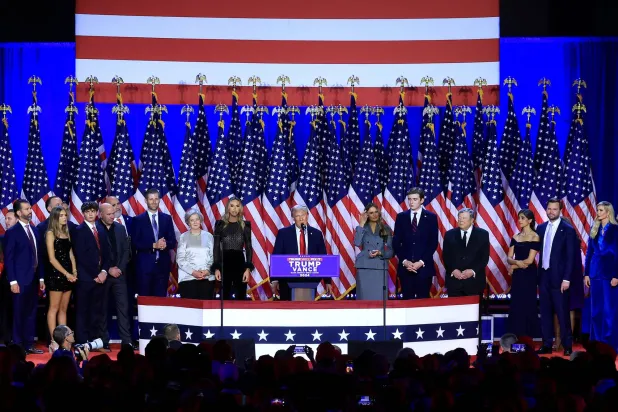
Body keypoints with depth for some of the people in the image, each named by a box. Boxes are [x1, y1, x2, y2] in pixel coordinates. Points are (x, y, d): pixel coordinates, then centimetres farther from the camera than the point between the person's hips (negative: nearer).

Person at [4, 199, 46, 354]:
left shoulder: (35, 230, 13)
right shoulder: (12, 232, -7)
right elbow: (8, 259, -9)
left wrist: (41, 277, 10)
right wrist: (13, 281, -15)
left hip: (34, 279, 6)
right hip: (21, 280, -6)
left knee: (31, 313, 9)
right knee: (19, 314, 0)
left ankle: (29, 344, 14)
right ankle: (18, 346, 5)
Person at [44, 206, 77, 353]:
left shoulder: (66, 233, 14)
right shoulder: (51, 234, -5)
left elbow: (70, 254, 13)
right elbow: (52, 258, -10)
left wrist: (74, 272, -1)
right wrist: (66, 274, -13)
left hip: (68, 275, 6)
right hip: (55, 274, -6)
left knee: (63, 309, 7)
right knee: (54, 308, -5)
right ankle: (54, 342, -7)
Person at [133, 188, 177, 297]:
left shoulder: (167, 218, 11)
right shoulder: (138, 220, 2)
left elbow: (173, 242, 8)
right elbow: (135, 243, -5)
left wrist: (166, 244, -15)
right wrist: (154, 245, -17)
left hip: (163, 264, 2)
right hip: (145, 265, -2)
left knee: (161, 298, 2)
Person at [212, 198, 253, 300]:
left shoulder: (245, 225, 5)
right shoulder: (220, 224, 3)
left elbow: (248, 248, 3)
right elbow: (216, 247, 3)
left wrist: (248, 268, -7)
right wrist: (216, 268, -6)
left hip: (239, 262, 0)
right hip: (224, 262, 0)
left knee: (240, 296, 0)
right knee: (225, 295, 2)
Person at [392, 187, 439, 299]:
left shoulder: (431, 217, 3)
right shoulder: (401, 217, 9)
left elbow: (433, 243, 0)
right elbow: (396, 242, 7)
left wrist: (421, 262, -9)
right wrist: (404, 261, -6)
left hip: (424, 266, -2)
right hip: (405, 266, 2)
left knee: (423, 300, -4)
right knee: (407, 300, 0)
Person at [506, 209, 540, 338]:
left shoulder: (534, 237, -6)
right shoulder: (515, 238, 10)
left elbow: (529, 260, -12)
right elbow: (509, 259, 5)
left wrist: (514, 266, -2)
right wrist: (517, 262, -16)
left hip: (529, 275, -5)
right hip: (517, 276, 5)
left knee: (527, 305, -2)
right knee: (515, 306, 4)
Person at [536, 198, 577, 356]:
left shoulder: (568, 230, -6)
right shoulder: (541, 228, 10)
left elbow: (570, 256, -8)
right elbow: (540, 251, 12)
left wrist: (566, 279, -13)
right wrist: (539, 272, 3)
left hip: (558, 277, -5)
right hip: (544, 276, 5)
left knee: (562, 313, -3)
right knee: (545, 312, 8)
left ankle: (567, 346, 4)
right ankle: (547, 345, 13)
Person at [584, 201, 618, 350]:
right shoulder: (594, 230, 11)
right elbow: (589, 252, 12)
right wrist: (586, 273, 7)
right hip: (595, 272, 6)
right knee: (595, 309, 8)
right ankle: (597, 343, 14)